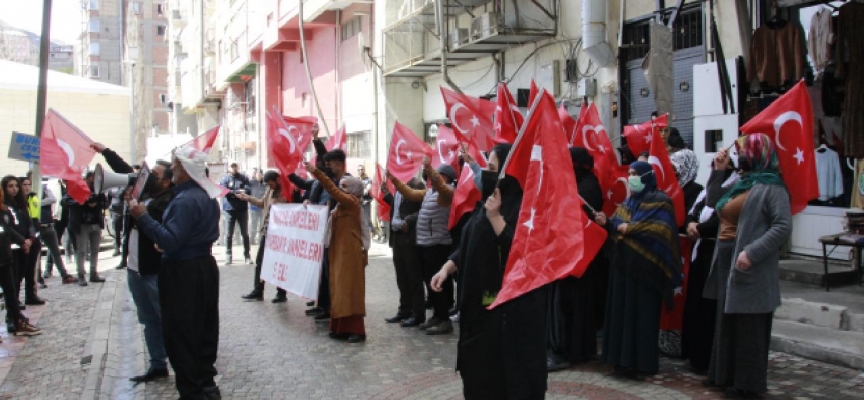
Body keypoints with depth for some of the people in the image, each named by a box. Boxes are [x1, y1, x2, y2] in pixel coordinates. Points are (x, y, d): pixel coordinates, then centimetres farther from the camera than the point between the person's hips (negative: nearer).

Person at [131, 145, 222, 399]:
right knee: (203, 329, 16)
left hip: (183, 273, -10)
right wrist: (165, 240, 20)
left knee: (180, 334, -1)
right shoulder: (207, 195, 10)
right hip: (204, 265, 10)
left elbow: (170, 241, -26)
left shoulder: (185, 200, -22)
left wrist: (142, 216, -22)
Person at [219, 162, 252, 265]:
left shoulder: (244, 178, 5)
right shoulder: (225, 179, 1)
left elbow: (247, 191, -7)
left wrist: (233, 193, -18)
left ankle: (247, 255, 12)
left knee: (245, 233, 6)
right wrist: (238, 192, -14)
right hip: (230, 209, -1)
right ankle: (228, 255, 11)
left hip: (242, 208, 1)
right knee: (229, 234, 4)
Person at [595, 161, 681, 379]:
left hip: (645, 267, -7)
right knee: (622, 311, 7)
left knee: (642, 313, -5)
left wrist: (631, 229, -17)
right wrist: (607, 222, -7)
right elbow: (618, 228, 13)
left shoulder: (660, 201, -5)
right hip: (624, 264, 7)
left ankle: (643, 362, 1)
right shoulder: (628, 202, 17)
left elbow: (663, 229, -18)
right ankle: (624, 358, 14)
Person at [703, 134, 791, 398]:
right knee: (727, 321, 16)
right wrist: (718, 171, 11)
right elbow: (714, 202, 22)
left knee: (748, 326, 0)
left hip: (748, 268, -9)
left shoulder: (771, 187, -13)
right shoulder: (739, 183, 13)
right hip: (727, 263, 9)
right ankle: (726, 374, 28)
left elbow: (783, 227, -21)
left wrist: (752, 252, -28)